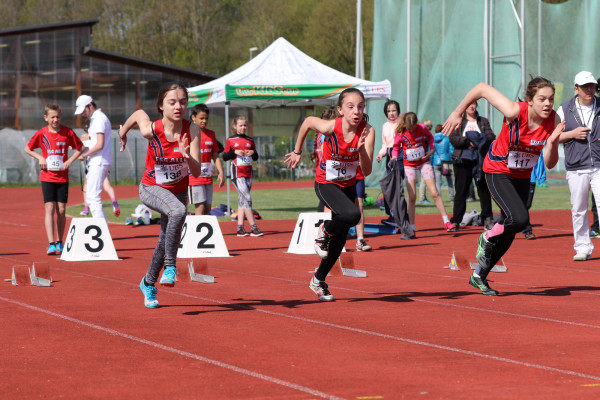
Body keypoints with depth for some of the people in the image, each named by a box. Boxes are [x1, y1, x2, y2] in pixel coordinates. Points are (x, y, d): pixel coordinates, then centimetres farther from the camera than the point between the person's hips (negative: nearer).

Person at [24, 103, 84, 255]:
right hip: (47, 177, -1)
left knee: (61, 210, 4)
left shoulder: (68, 133, -3)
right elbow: (27, 148, 9)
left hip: (63, 178, 1)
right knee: (49, 208, -9)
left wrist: (69, 161, -5)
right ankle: (51, 244, -12)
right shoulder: (41, 133, -3)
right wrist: (39, 157, -6)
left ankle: (59, 242, 17)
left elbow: (80, 148, 8)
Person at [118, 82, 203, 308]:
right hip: (151, 188, -4)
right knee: (178, 211, -36)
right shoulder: (151, 130, -25)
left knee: (166, 241, 17)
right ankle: (170, 266, -25)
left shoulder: (192, 131, -21)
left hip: (178, 191, 4)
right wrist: (123, 131, 16)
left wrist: (188, 156, -43)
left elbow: (196, 172, -23)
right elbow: (139, 113, -2)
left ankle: (148, 283, 43)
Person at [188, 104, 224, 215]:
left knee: (207, 208, 7)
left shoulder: (211, 134, 11)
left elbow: (215, 156, 15)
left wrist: (220, 172, 3)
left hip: (208, 177, 6)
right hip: (194, 177, -6)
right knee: (200, 207, -10)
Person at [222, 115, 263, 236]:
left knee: (242, 200, 6)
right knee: (247, 198, -14)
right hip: (237, 173, -5)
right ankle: (253, 227, -16)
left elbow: (256, 158, 17)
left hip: (248, 173, 5)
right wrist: (235, 152, -14)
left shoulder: (250, 140, 13)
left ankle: (240, 228, 8)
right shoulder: (230, 140, 1)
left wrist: (253, 153, -4)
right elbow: (225, 157, 1)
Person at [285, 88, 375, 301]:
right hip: (326, 184, -4)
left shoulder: (367, 131, -21)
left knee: (340, 237, 12)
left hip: (348, 185, 4)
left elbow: (367, 171, -23)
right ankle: (324, 232, -1)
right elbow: (307, 122, -3)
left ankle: (319, 280, 33)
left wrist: (362, 149, -41)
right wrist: (297, 152, 7)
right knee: (352, 214, -32)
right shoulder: (330, 127, -26)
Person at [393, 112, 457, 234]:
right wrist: (394, 158, -15)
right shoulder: (400, 133, -13)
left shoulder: (422, 128, -13)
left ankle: (446, 222, 1)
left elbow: (430, 137, 8)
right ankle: (411, 227, 2)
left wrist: (432, 149, -6)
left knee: (434, 193, -4)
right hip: (409, 165, 0)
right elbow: (396, 147, 3)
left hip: (424, 162, 0)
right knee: (412, 197, -4)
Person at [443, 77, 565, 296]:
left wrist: (552, 142, -31)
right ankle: (487, 238, 6)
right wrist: (458, 113, -11)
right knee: (519, 218, -26)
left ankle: (479, 276, 32)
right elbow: (482, 88, -18)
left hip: (522, 176, 6)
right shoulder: (515, 112, -30)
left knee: (509, 232, 12)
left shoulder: (553, 121, -16)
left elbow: (550, 164, -12)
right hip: (498, 172, -6)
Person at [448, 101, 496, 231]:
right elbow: (453, 138, -2)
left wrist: (480, 140, -15)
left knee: (484, 189, -1)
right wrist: (468, 142, -15)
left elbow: (491, 137, 3)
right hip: (463, 160, -1)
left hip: (481, 160, 1)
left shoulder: (483, 122, 15)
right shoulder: (458, 121, 12)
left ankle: (488, 220, 3)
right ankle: (455, 221, 1)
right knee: (461, 191, -2)